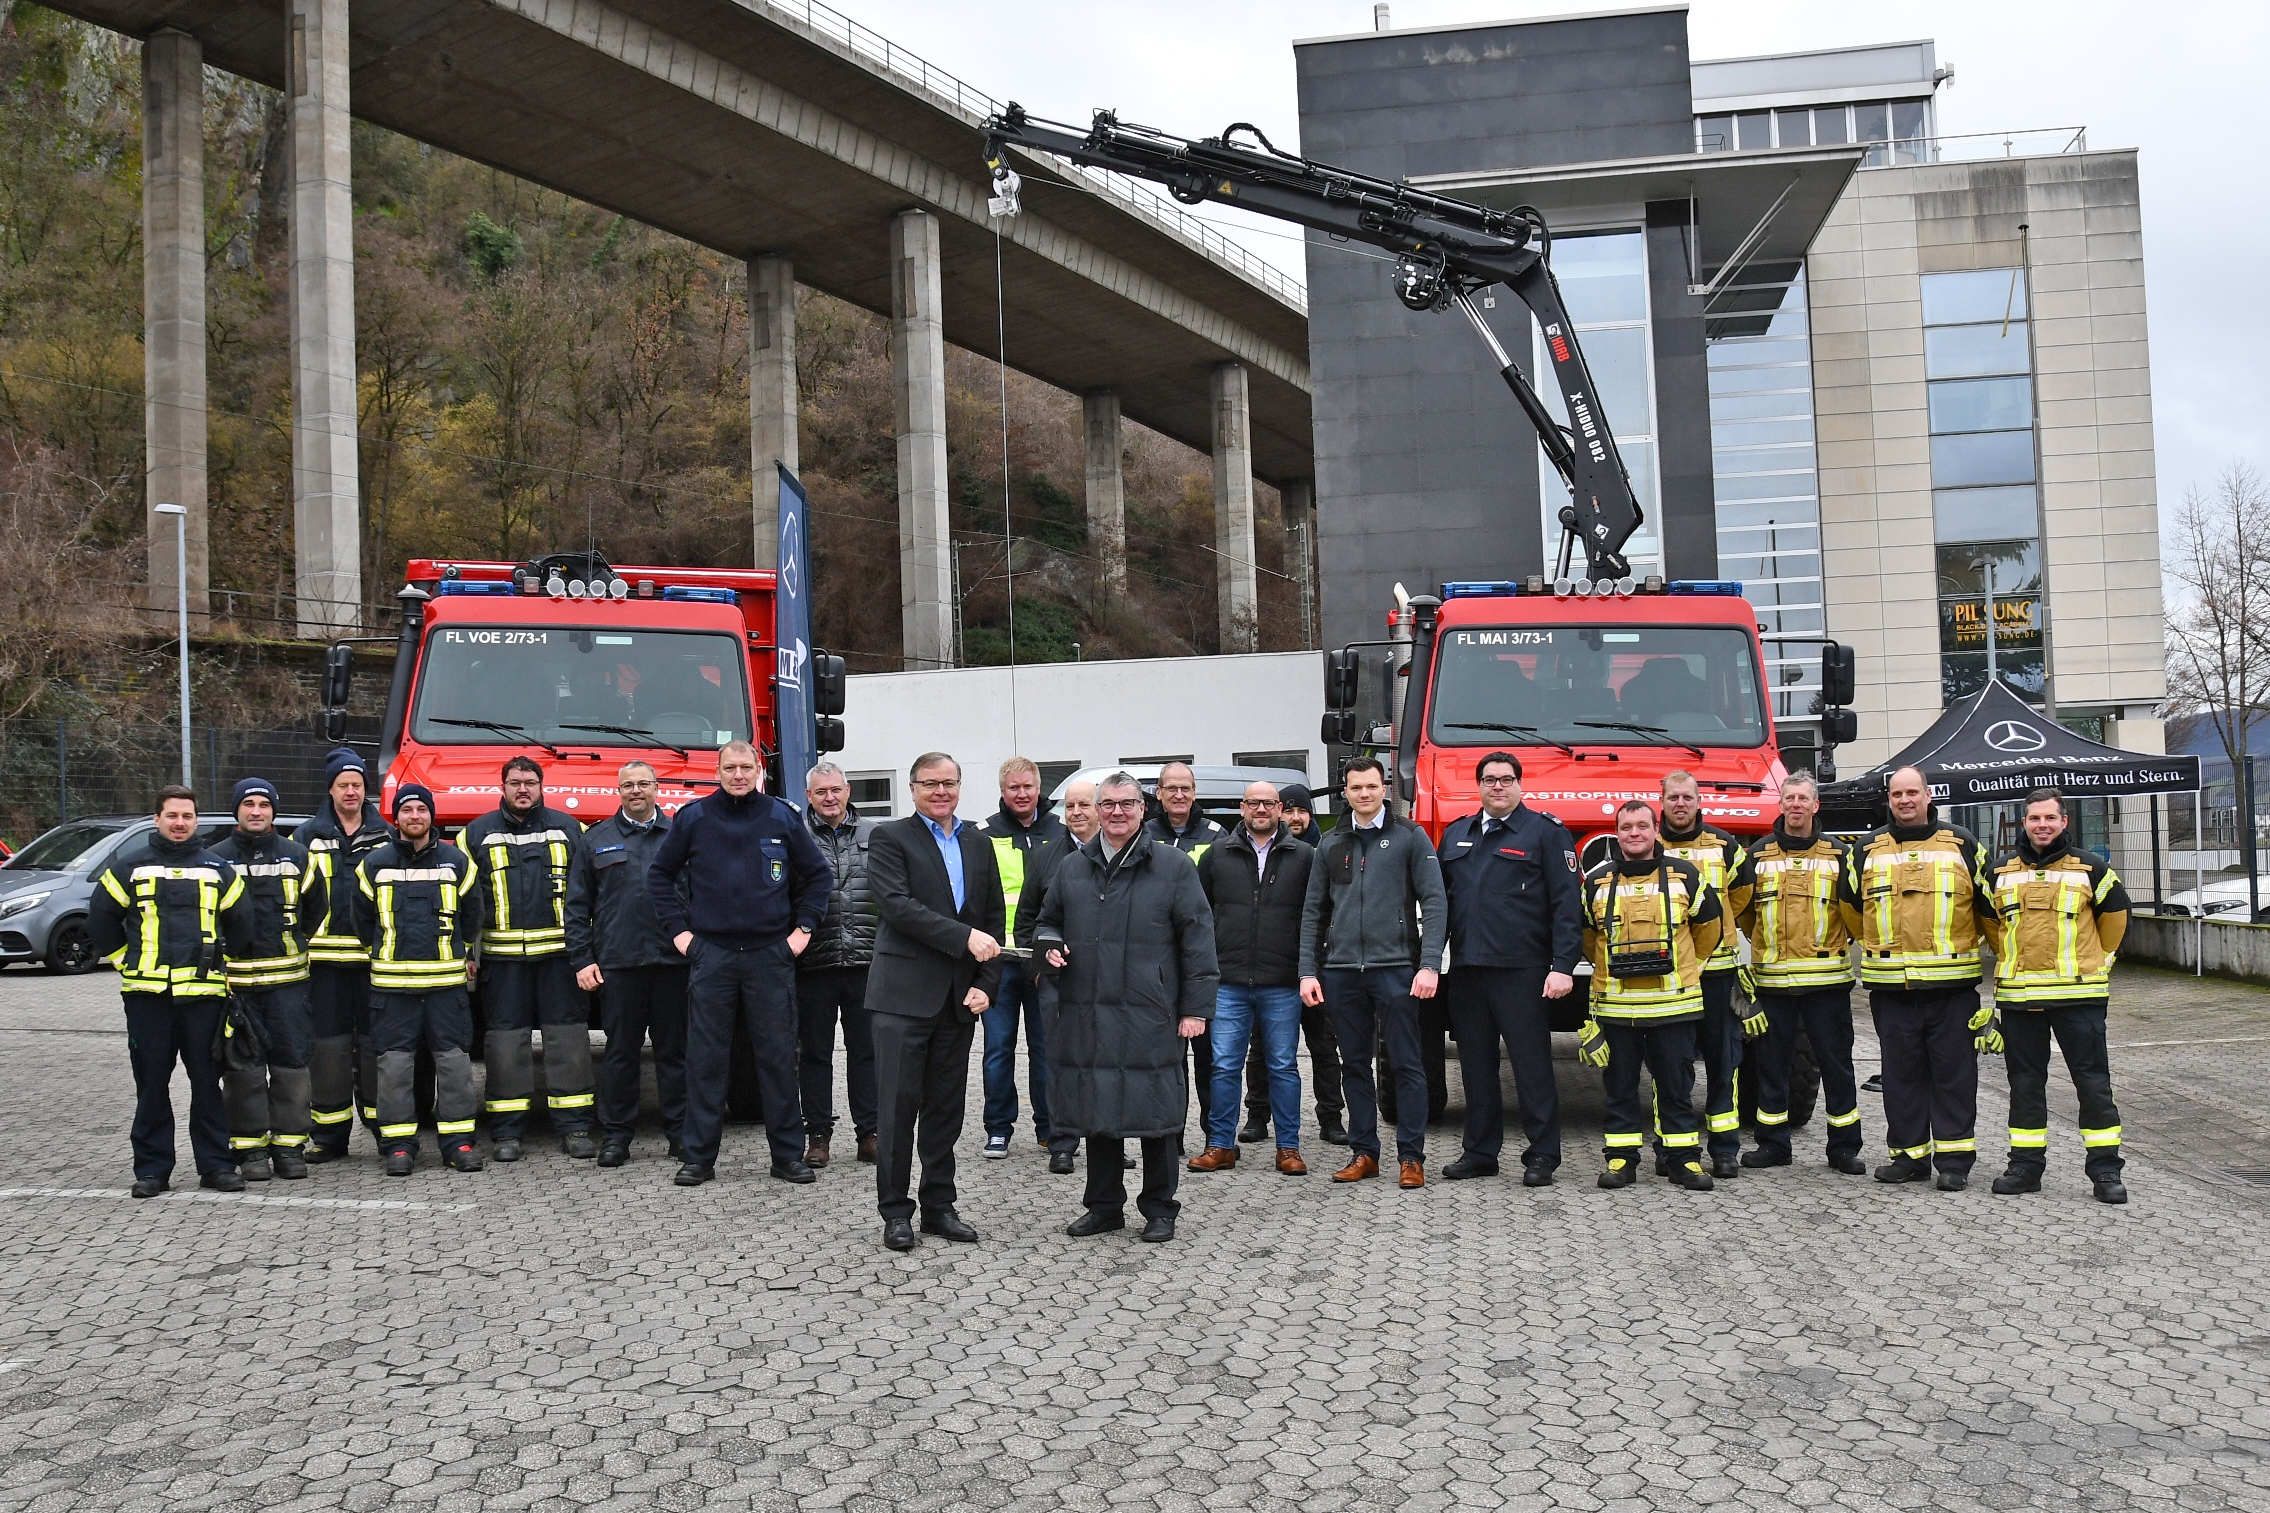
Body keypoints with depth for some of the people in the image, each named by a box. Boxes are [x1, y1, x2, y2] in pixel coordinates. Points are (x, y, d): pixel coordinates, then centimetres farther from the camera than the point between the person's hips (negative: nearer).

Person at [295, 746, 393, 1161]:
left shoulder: (386, 835, 9)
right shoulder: (308, 838, 8)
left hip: (375, 957, 0)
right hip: (326, 958, 0)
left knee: (376, 1042, 2)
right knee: (328, 1044, 2)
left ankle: (384, 1126, 10)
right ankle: (329, 1135, 9)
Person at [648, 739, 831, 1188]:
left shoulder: (783, 817, 5)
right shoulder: (694, 817, 4)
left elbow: (819, 875, 13)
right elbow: (660, 874, 12)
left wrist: (803, 928, 5)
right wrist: (677, 930, 4)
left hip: (771, 954, 0)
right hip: (710, 954, 0)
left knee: (779, 1057, 3)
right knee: (705, 1058, 2)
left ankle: (788, 1153, 11)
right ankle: (698, 1156, 10)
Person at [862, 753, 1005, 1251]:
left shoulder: (978, 845, 14)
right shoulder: (890, 839, -1)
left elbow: (995, 920, 13)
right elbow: (898, 905, -15)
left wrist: (985, 985, 1)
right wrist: (964, 937, -21)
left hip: (959, 998, 5)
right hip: (904, 994, -5)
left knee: (946, 1106, 10)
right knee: (899, 1103, -2)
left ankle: (939, 1206, 18)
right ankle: (895, 1210, 6)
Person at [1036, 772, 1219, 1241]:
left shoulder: (1172, 866, 1)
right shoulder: (1073, 867, 13)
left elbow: (1198, 937, -1)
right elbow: (1047, 921, 26)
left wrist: (1196, 1007, -7)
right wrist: (1050, 945, 1)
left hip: (1151, 1017, -4)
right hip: (1086, 1015, 4)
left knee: (1156, 1112, 1)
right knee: (1096, 1110, 11)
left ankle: (1159, 1210, 15)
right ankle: (1104, 1206, 24)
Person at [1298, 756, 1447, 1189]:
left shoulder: (1410, 837, 3)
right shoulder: (1331, 845, 13)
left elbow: (1433, 903, -2)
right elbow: (1313, 912, 14)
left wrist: (1428, 965, -12)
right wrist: (1308, 971, 5)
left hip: (1395, 967, -4)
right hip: (1342, 971, 4)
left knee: (1406, 1064, -1)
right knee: (1355, 1065, 8)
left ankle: (1412, 1157, 5)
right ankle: (1363, 1152, 16)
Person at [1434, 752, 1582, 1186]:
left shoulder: (1546, 832, 1)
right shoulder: (1455, 835, 16)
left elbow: (1566, 903, -5)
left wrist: (1563, 966, -14)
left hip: (1522, 971, -5)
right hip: (1465, 970, 5)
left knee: (1532, 1064, -2)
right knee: (1476, 1065, 10)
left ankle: (1542, 1156, 5)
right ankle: (1480, 1151, 19)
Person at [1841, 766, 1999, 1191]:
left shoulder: (1962, 844, 5)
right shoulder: (1867, 849, 9)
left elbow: (1989, 905, 13)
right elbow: (1851, 906, 20)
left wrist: (1963, 948, 14)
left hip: (1952, 983, -2)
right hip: (1890, 985, 2)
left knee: (1954, 1072, 1)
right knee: (1901, 1073, 6)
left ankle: (1954, 1159, 6)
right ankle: (1909, 1155, 15)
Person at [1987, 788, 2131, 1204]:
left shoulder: (2089, 869, 1)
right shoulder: (2003, 872, 9)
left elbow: (2115, 913, 14)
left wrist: (2096, 960, 16)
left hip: (2078, 994, -3)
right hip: (2018, 996, 3)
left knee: (2093, 1082, -1)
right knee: (2025, 1084, 8)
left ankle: (2105, 1169, 6)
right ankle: (2026, 1166, 16)